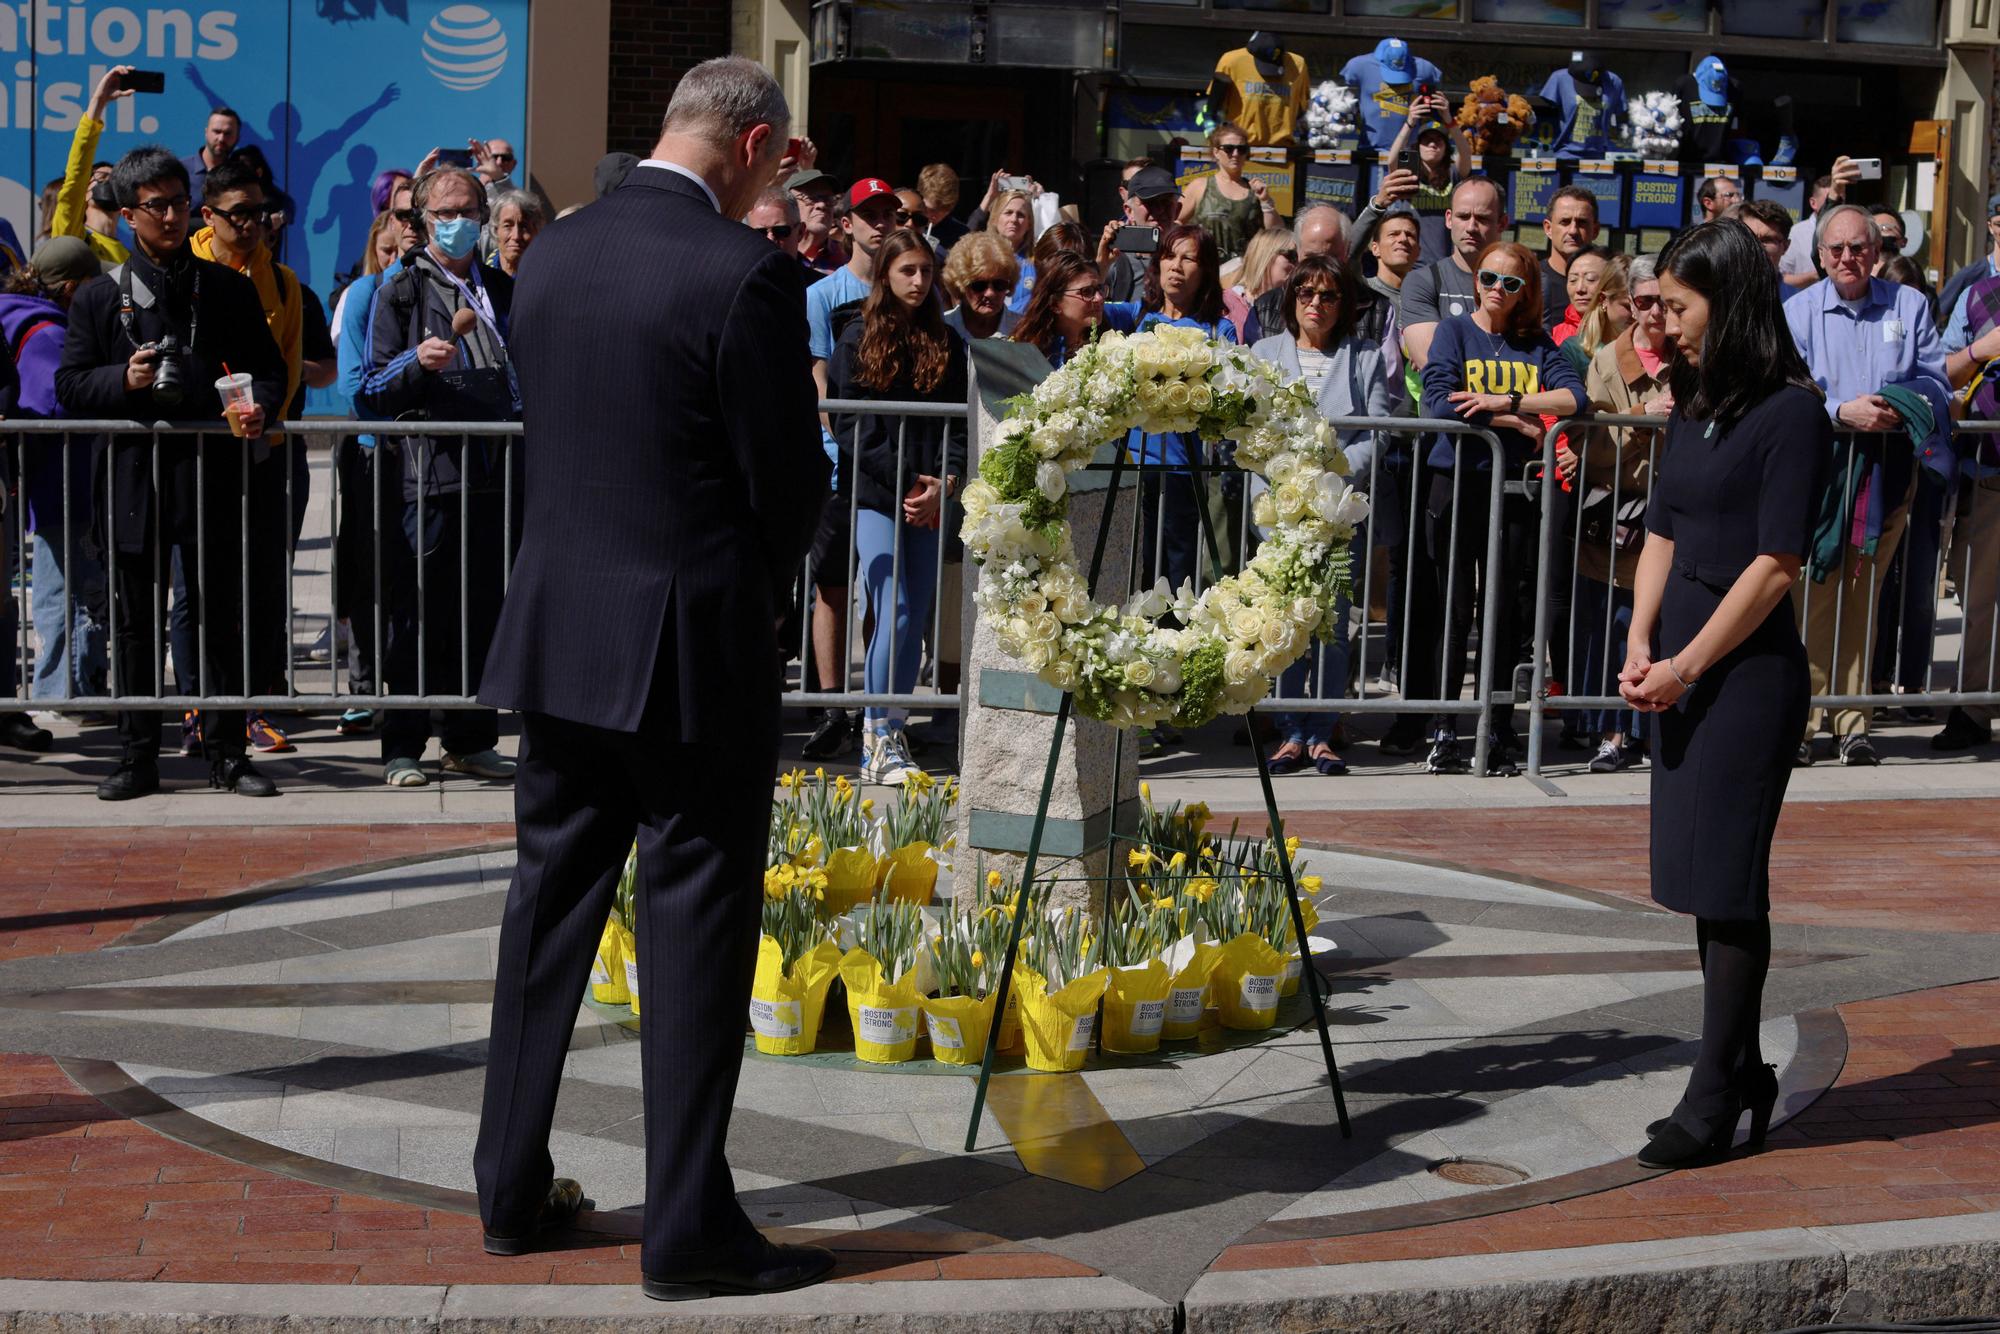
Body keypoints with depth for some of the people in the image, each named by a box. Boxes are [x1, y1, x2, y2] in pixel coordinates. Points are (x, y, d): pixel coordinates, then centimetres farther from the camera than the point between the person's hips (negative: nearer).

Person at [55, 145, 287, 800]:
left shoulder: (229, 289, 9)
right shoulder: (100, 295, 7)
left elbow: (265, 366, 11)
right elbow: (70, 385, 6)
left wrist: (260, 405, -11)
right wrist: (125, 380, -13)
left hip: (211, 475, 0)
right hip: (134, 478, 0)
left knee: (221, 617, 3)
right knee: (137, 625, 6)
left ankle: (226, 752, 12)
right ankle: (138, 757, 14)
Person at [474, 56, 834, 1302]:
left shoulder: (555, 253, 5)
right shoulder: (745, 273, -15)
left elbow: (556, 438, 12)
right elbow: (790, 485, -11)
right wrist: (761, 585, 10)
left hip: (559, 630, 7)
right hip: (695, 646, -6)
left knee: (551, 905, 16)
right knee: (697, 924, 2)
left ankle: (513, 1186, 25)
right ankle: (688, 1222, 7)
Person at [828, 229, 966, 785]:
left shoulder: (945, 342, 13)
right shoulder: (859, 339, 3)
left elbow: (957, 421, 8)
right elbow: (851, 423, -3)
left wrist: (945, 482, -8)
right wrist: (902, 483, -10)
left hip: (927, 498, 4)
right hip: (874, 494, -4)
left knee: (918, 615, 4)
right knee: (895, 609, -13)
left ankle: (895, 732, 13)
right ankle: (876, 739, -7)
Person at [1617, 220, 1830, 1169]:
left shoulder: (1790, 414, -11)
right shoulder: (1694, 407, 12)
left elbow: (1775, 564, -14)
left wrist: (1687, 664, -13)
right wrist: (1641, 645, -1)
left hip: (1749, 671, -8)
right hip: (1684, 667, 8)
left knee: (1726, 881, -4)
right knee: (1701, 876, 11)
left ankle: (1715, 1097, 4)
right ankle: (1742, 1072, 23)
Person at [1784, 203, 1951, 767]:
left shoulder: (1909, 306, 11)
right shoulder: (1798, 311, 5)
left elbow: (1935, 381, 8)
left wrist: (1901, 409, -13)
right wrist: (1844, 413, -18)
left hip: (1887, 472, 2)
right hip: (1819, 469, -2)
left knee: (1862, 598, 5)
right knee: (1814, 599, -7)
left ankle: (1851, 720, 10)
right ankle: (1803, 719, -1)